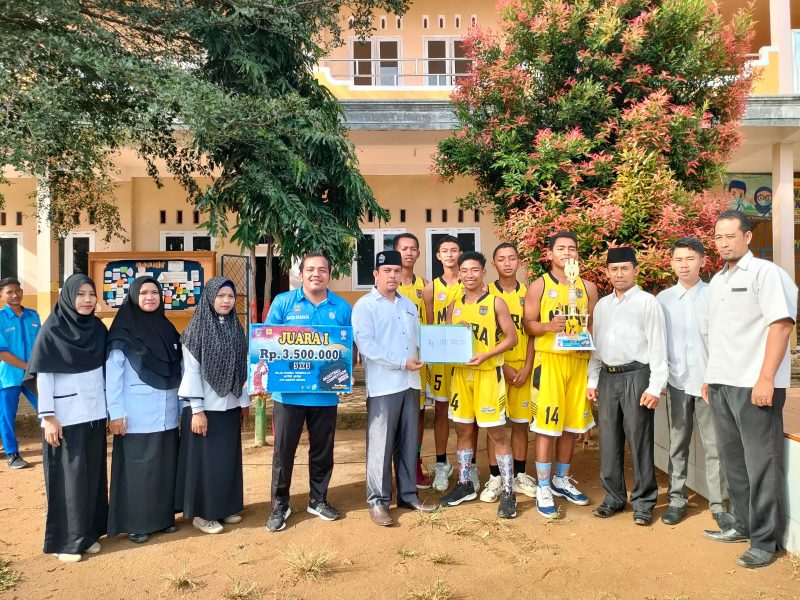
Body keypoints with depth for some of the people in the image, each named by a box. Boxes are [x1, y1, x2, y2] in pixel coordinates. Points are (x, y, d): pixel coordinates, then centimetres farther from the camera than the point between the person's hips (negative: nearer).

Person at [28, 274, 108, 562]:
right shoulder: (52, 330, -9)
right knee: (70, 476, 1)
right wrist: (48, 416, -15)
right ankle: (65, 539, 15)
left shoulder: (98, 328, 5)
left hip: (94, 413, 5)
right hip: (65, 416, -5)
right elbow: (43, 376, -10)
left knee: (93, 473, 11)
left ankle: (89, 532, 23)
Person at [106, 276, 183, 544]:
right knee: (138, 468, 3)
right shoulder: (123, 332, -6)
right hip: (137, 416, -5)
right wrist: (116, 413, -13)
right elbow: (113, 374, -9)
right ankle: (135, 523, 16)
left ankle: (163, 516, 24)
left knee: (166, 466, 11)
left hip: (167, 414, 5)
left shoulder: (167, 328, 10)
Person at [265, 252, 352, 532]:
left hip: (326, 393, 2)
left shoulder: (342, 307, 4)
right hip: (288, 391, -2)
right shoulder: (283, 302, -2)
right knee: (283, 449, 7)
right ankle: (279, 506, 24)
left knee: (323, 449, 14)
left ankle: (318, 500, 33)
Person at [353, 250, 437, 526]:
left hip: (410, 383, 6)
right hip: (383, 385, -6)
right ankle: (378, 501, 11)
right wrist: (402, 363, -17)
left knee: (408, 442, 13)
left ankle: (407, 494, 25)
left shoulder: (409, 305, 17)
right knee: (381, 445, -1)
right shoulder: (365, 305, -5)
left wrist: (421, 358, -1)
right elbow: (366, 345, -16)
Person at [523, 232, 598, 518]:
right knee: (546, 424, -5)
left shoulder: (588, 287, 11)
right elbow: (528, 324, -2)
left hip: (578, 361, 4)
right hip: (549, 360, -4)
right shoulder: (539, 286, 0)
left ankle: (562, 480, 27)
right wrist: (547, 326, -21)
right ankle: (543, 488, 6)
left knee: (572, 424, 11)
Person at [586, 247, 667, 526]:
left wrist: (654, 387, -12)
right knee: (609, 440, 11)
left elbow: (657, 347, -7)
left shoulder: (647, 302, -4)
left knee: (639, 440, 2)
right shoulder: (602, 305, 14)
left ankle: (643, 502, 16)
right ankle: (614, 496, 25)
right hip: (607, 377, 5)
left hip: (636, 376, -5)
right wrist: (592, 380, 12)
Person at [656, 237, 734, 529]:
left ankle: (718, 504, 14)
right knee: (677, 444, 10)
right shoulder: (663, 299, 5)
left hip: (709, 382, -2)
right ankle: (676, 499, 20)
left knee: (714, 446, 3)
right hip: (677, 382, 2)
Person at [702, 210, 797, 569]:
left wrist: (766, 379, -20)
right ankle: (744, 525, 28)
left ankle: (765, 540, 14)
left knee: (760, 463, 2)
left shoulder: (765, 272, -7)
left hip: (754, 385, -7)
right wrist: (710, 377, 15)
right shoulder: (716, 281, 15)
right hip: (722, 384, 7)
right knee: (732, 458, 14)